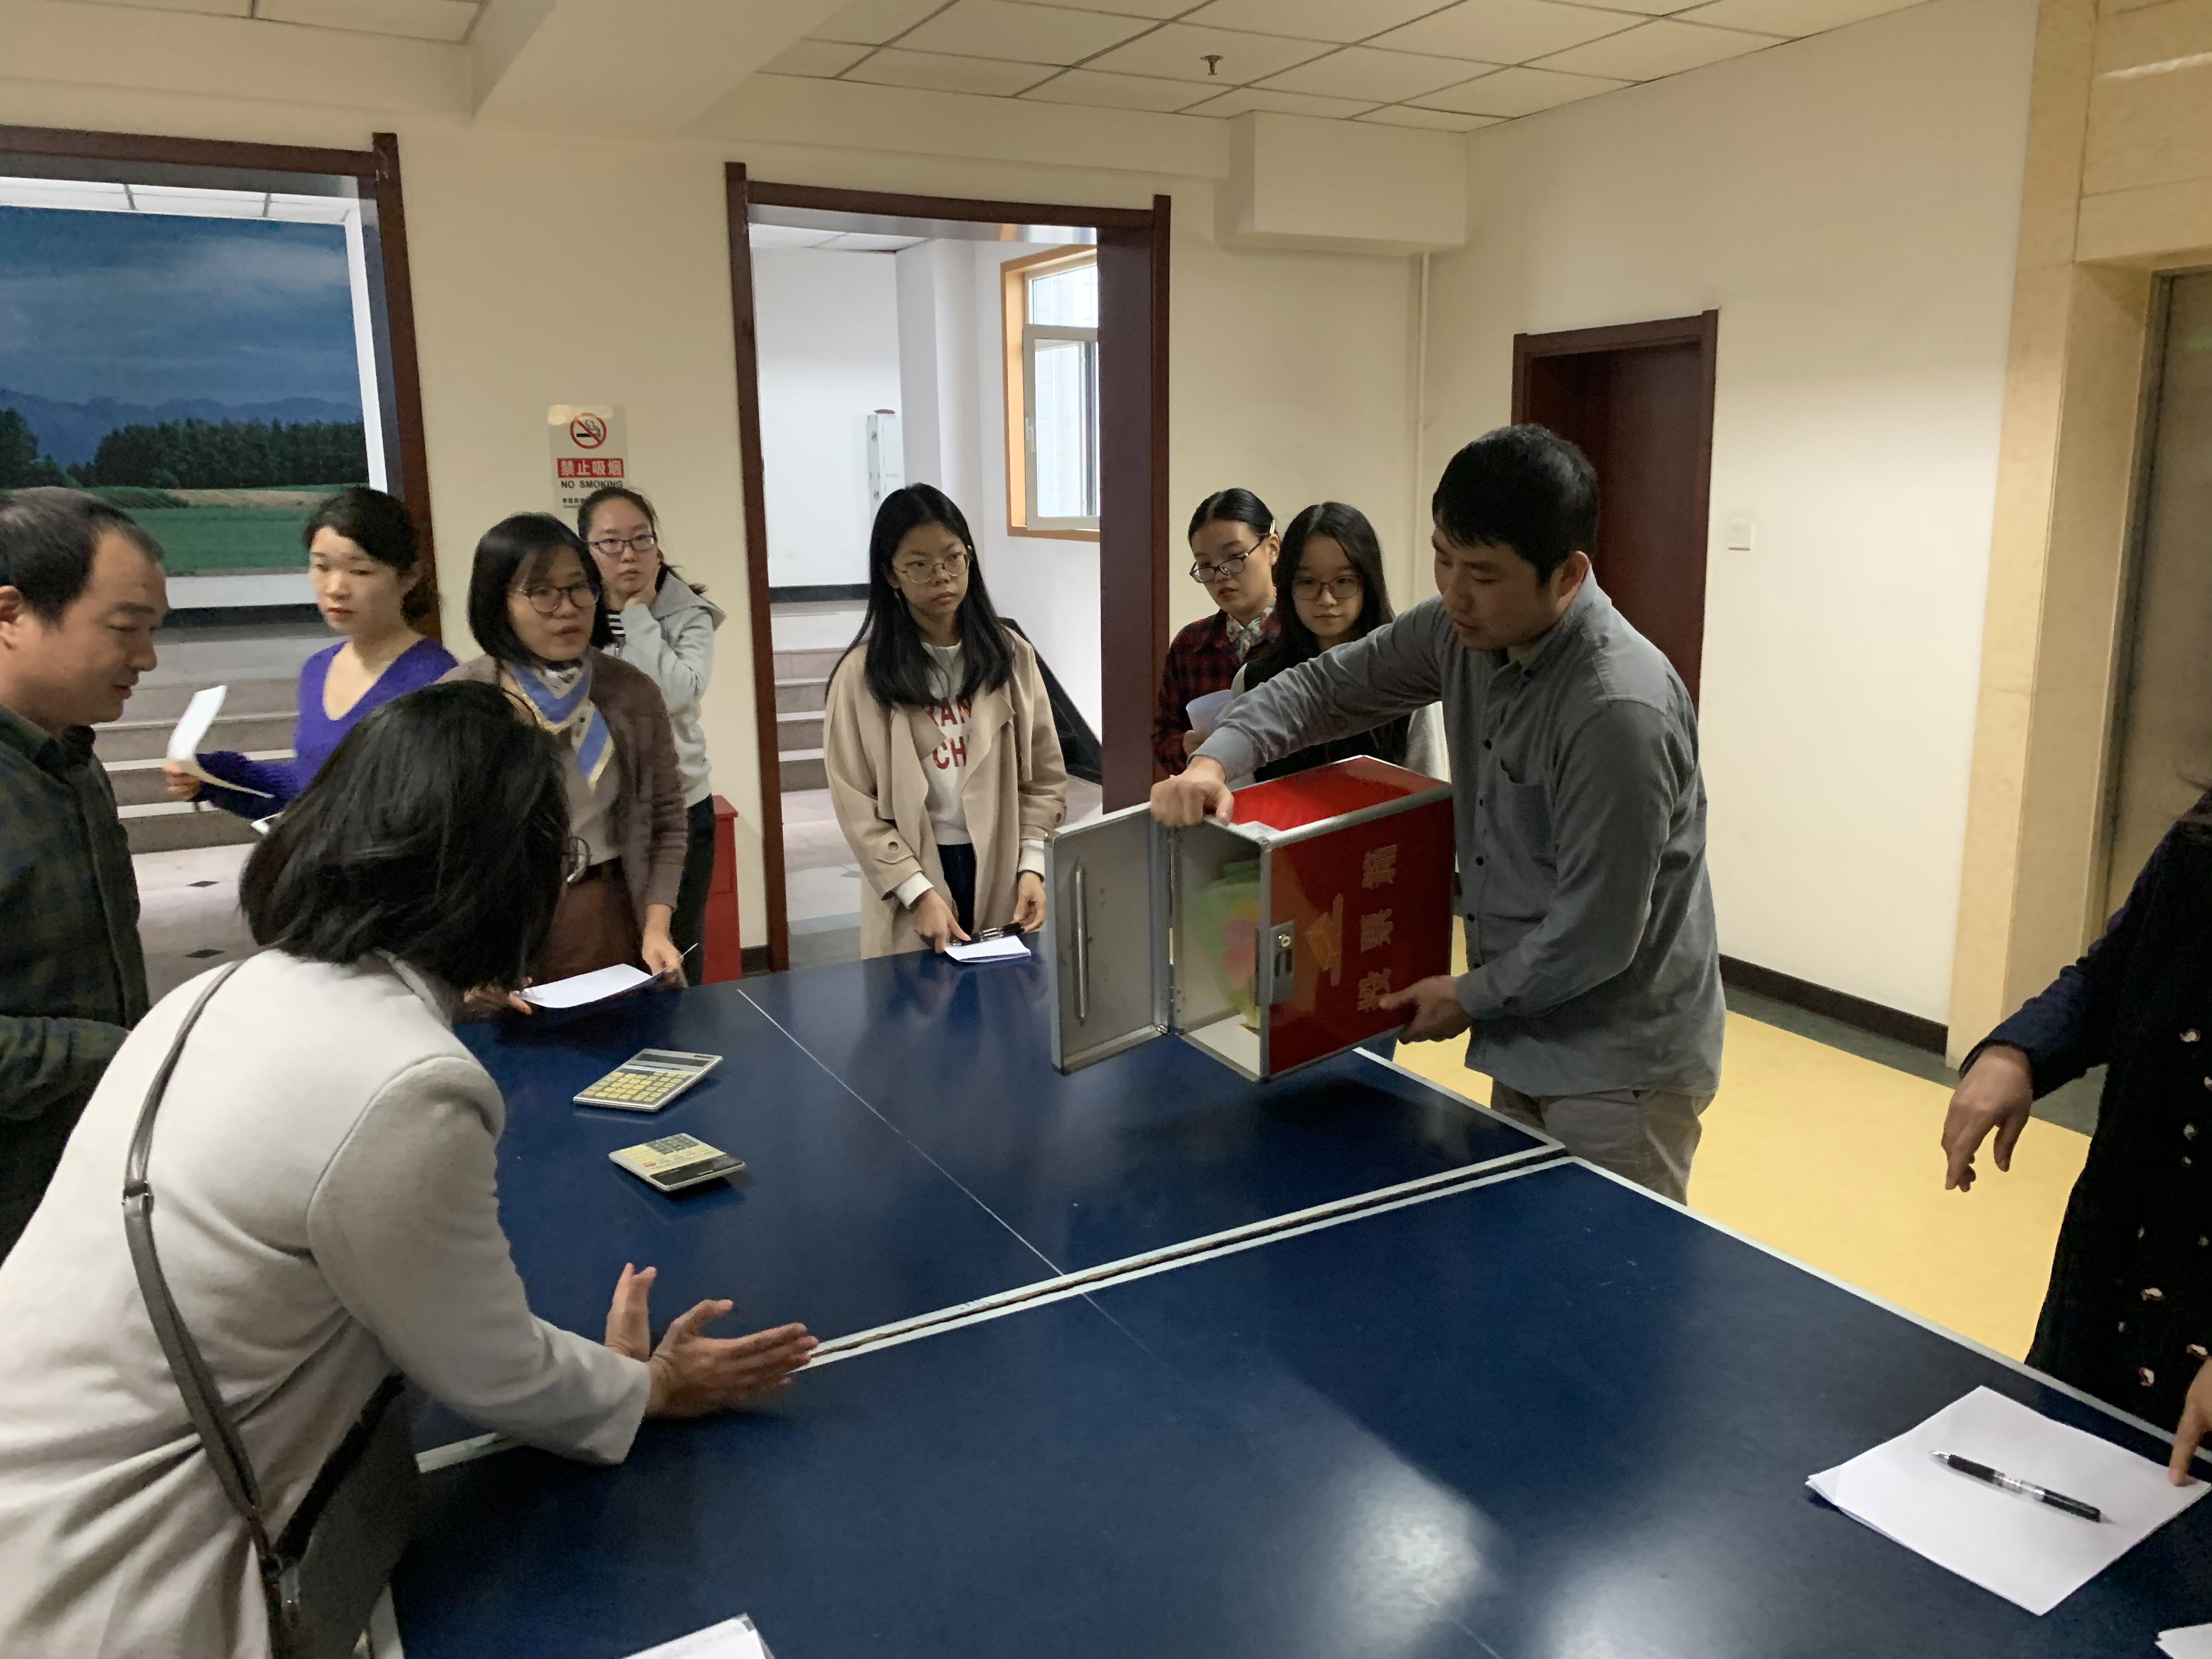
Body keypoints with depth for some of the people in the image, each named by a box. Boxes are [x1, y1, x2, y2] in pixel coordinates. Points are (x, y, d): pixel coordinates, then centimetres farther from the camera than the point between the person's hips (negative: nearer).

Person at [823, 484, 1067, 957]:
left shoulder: (1011, 655, 3)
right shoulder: (862, 674, -5)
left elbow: (1043, 778, 4)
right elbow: (857, 804, -7)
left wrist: (1031, 866, -7)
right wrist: (919, 893, -14)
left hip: (1001, 872, 2)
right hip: (914, 871, -2)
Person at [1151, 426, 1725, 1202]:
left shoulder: (1621, 710, -30)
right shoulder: (1462, 630, -7)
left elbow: (1597, 938, -25)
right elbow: (1328, 685, 4)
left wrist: (1472, 996, -11)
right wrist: (1216, 759, -14)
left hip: (1619, 1070, -7)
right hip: (1523, 1036, 8)